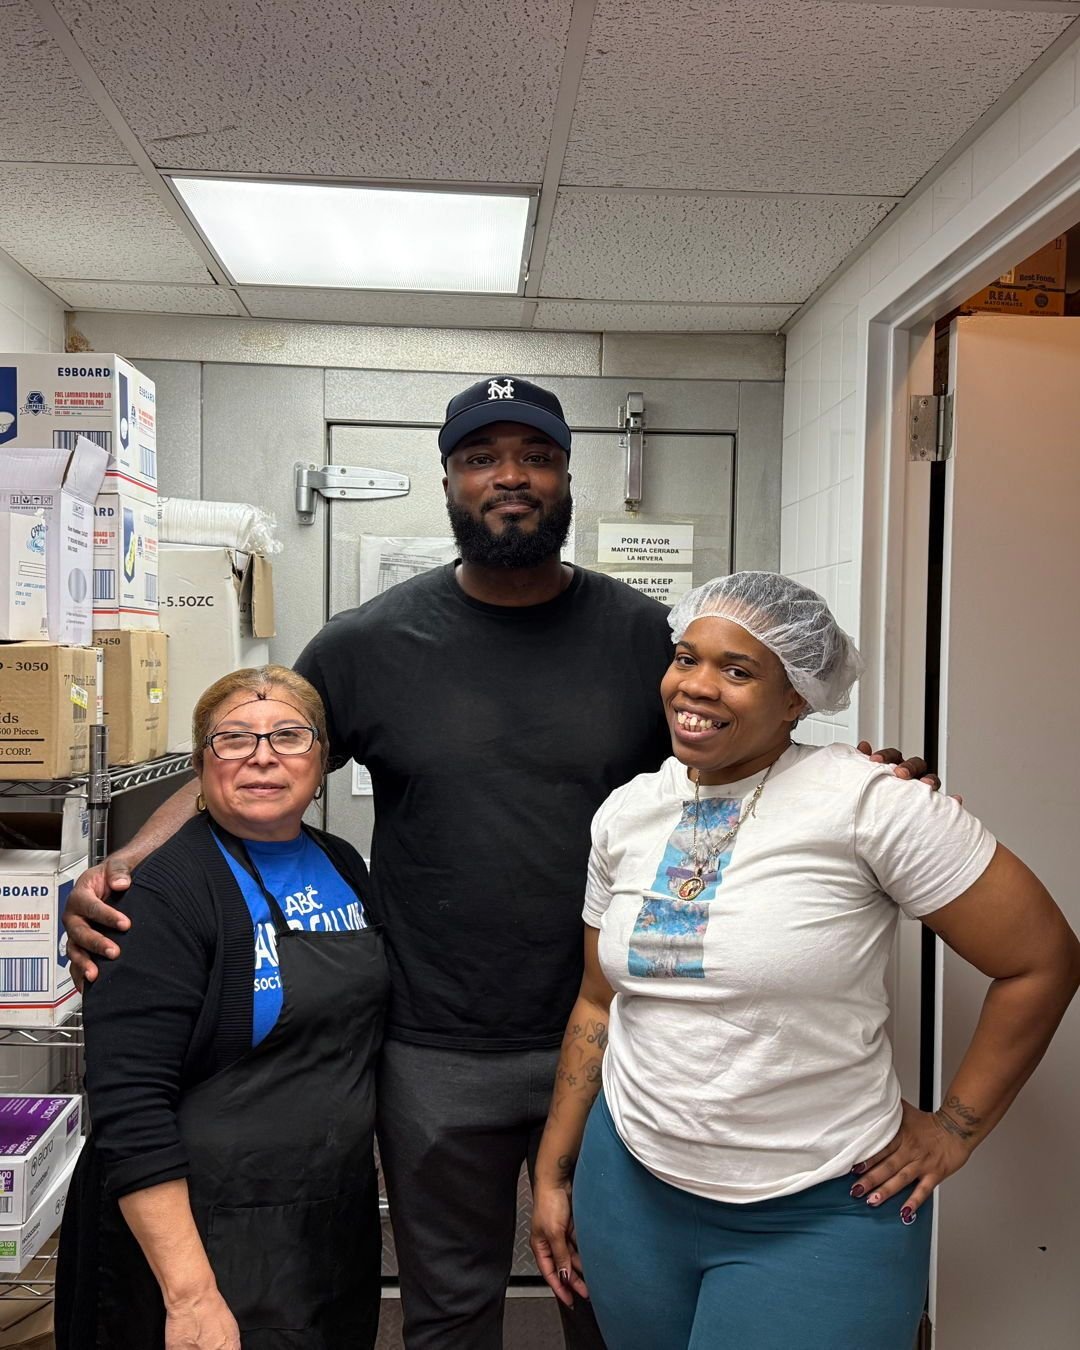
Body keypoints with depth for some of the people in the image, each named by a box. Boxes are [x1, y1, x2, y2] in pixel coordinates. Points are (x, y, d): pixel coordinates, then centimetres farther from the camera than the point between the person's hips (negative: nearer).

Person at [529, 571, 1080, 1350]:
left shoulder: (867, 802, -17)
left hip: (823, 1212, -4)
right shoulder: (626, 814, 0)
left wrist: (954, 1129, -5)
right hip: (631, 1187, 5)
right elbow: (601, 1003, 9)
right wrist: (554, 1172, 11)